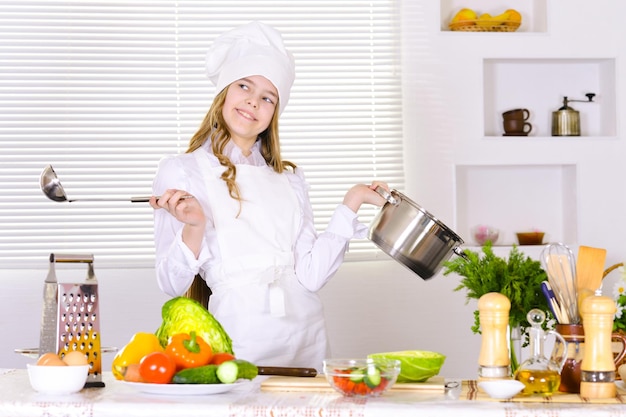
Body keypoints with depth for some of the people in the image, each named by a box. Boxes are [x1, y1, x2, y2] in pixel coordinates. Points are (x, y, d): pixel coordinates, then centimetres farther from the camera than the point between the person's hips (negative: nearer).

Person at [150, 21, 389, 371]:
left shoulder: (289, 178, 13)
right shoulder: (180, 171, 2)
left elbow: (311, 275, 1)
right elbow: (172, 284, -4)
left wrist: (351, 203, 2)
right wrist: (194, 228, -20)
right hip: (239, 342, -3)